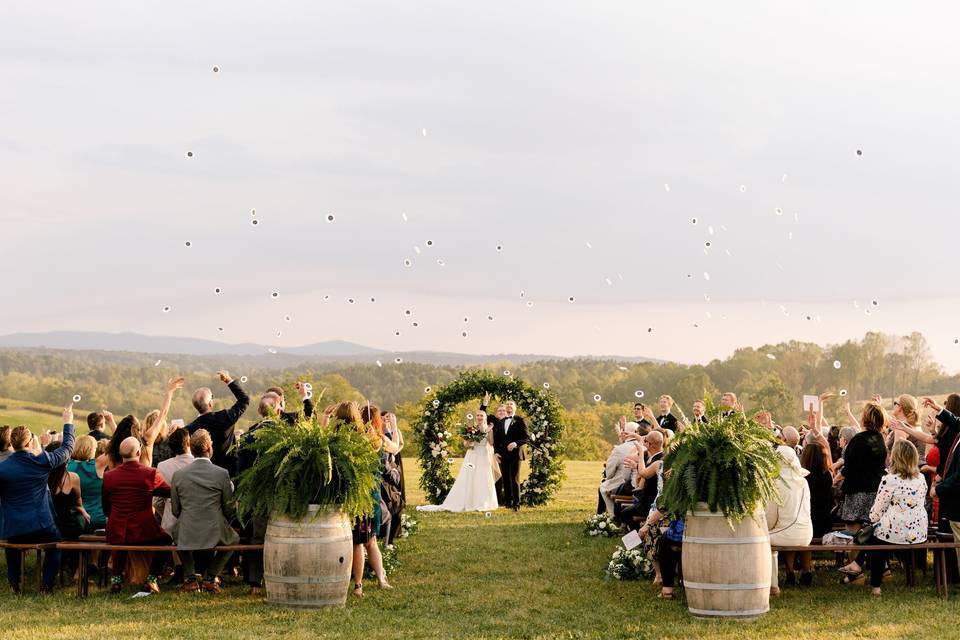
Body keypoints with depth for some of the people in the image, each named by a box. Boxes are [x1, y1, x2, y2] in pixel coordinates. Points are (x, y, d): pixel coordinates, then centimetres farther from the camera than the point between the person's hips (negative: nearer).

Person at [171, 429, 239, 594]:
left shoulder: (178, 475, -3)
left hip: (186, 535, 2)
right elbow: (229, 509, 0)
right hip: (215, 534, -1)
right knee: (234, 539, 31)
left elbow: (175, 511, 5)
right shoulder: (222, 474, -9)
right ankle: (211, 577, 17)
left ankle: (190, 577, 25)